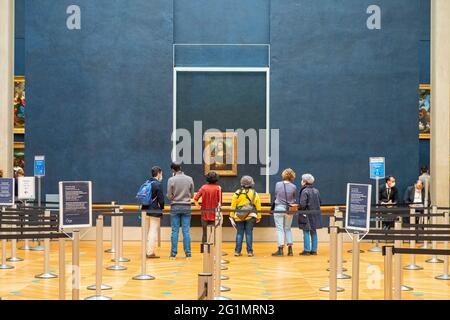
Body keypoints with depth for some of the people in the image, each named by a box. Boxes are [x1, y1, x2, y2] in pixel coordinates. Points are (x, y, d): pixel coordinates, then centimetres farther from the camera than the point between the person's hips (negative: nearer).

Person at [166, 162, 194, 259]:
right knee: (186, 231, 4)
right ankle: (188, 253, 4)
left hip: (175, 207, -2)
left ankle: (173, 253, 5)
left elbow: (169, 196, -5)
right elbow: (192, 195, 7)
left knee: (175, 231, 4)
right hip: (186, 207, 2)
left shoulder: (171, 180, -7)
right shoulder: (189, 179, 1)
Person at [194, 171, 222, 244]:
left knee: (205, 233, 10)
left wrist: (199, 206, 5)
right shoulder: (218, 188, -7)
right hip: (214, 215, -2)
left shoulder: (204, 187, -2)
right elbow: (220, 201, -12)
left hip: (205, 214, 2)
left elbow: (195, 199, -7)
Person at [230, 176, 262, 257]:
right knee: (249, 233, 5)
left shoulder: (237, 193, -2)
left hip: (239, 216, 0)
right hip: (250, 216, 0)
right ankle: (250, 251, 5)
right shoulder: (254, 193, 1)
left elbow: (233, 205, 0)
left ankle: (237, 251, 6)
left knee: (239, 233, 6)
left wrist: (232, 215, 6)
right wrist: (258, 217, 9)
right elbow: (258, 206, 3)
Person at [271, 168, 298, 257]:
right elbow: (294, 200, 6)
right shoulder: (293, 187, -5)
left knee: (280, 229, 2)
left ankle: (280, 250, -2)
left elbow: (275, 196, 7)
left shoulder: (278, 184, -5)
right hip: (289, 209, 2)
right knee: (288, 229, 14)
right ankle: (290, 249, 11)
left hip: (279, 208, -2)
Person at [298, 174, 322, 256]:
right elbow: (320, 202, 13)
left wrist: (299, 209, -2)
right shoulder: (316, 191, 9)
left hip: (307, 214, -7)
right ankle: (314, 250, 15)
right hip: (315, 214, 7)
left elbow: (302, 204, -19)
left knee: (306, 232, -1)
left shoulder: (304, 191, -14)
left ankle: (307, 250, -1)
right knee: (313, 232, 12)